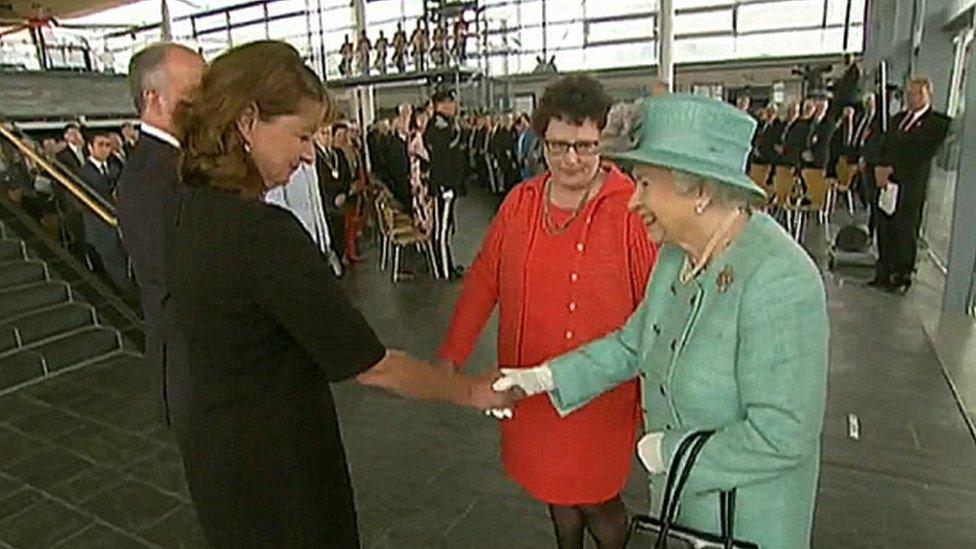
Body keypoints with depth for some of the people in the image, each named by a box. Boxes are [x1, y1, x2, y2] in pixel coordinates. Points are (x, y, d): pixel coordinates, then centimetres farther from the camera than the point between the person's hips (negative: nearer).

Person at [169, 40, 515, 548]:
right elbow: (370, 365, -25)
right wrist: (472, 391, -12)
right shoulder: (264, 232, -30)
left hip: (213, 439, 8)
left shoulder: (191, 208, -2)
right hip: (272, 459, -8)